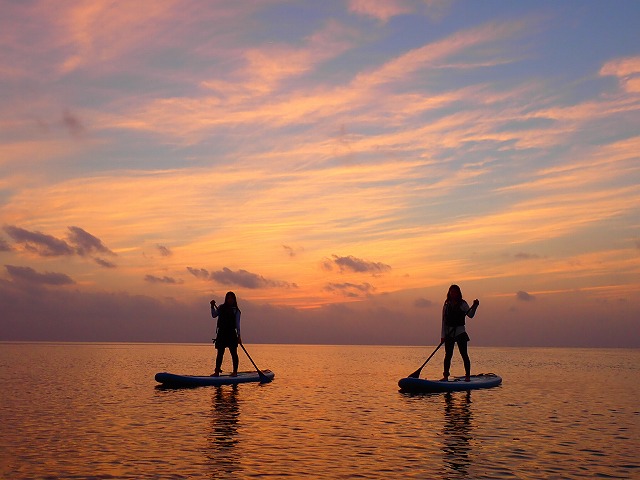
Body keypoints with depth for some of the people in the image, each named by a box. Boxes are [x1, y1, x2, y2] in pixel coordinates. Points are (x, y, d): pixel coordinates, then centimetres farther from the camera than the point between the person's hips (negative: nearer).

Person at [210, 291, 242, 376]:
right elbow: (214, 315, 1)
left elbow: (237, 324, -2)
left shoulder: (236, 310, 2)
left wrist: (238, 335, -9)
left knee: (233, 353, 1)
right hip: (221, 333, 2)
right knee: (220, 353, 4)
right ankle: (217, 371, 6)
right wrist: (213, 306, -12)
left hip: (231, 333, -2)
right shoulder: (221, 308, 10)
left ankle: (235, 371, 7)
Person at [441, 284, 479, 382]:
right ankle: (445, 376, 8)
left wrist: (474, 306, -26)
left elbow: (470, 315, -9)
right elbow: (444, 321, 7)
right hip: (449, 333, 3)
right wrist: (443, 335, 4)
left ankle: (468, 376, 0)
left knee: (464, 355, -4)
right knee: (448, 355, 3)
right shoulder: (447, 305, 8)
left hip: (460, 332, -2)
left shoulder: (463, 304, 2)